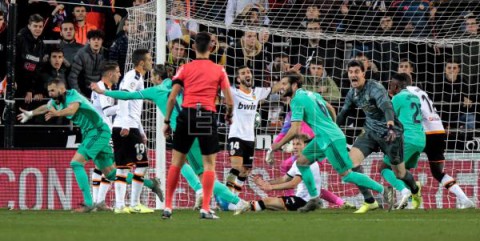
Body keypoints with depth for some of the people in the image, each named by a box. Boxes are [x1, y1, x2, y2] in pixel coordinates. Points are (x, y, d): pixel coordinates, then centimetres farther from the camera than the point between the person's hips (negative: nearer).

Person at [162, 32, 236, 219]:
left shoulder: (185, 69, 7)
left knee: (176, 162, 9)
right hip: (207, 117, -1)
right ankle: (205, 209, -1)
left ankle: (168, 206, 7)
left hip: (186, 115, 1)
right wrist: (229, 116, 24)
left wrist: (167, 121, 8)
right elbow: (229, 101, 4)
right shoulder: (219, 70, 6)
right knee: (209, 164, 7)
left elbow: (172, 98, 1)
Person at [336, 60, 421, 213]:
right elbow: (343, 113, 16)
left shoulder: (375, 88, -23)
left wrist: (390, 126, -59)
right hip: (371, 132, 6)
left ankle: (415, 189, 42)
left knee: (399, 173, 4)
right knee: (352, 159, -17)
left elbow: (386, 106, -41)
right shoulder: (352, 93, 0)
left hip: (390, 133, -6)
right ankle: (369, 202, -9)